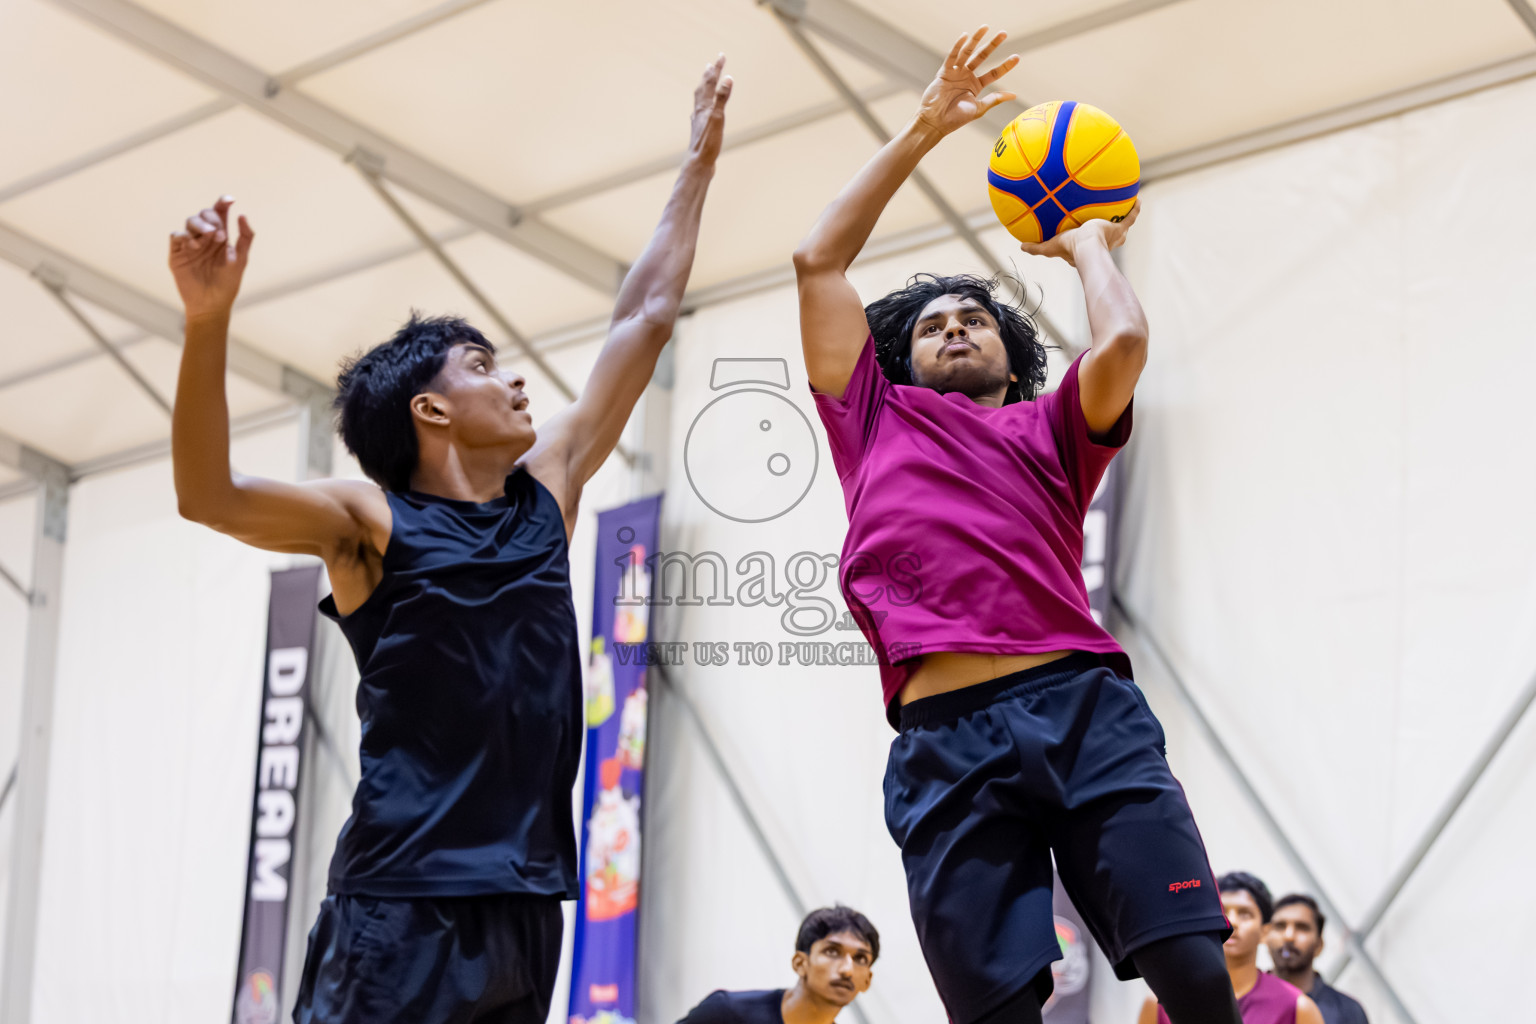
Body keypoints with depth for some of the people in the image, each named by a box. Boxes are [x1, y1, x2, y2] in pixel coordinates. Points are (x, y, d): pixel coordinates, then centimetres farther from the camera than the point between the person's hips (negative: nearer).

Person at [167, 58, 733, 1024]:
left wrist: (699, 163, 25)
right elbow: (209, 494, -16)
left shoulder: (548, 486, 15)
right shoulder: (371, 520, 0)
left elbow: (644, 321, 21)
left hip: (529, 896, 6)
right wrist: (208, 324, -28)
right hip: (402, 905, -6)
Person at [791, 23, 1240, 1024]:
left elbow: (1122, 344, 5)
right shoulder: (876, 423, 28)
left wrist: (1090, 246, 25)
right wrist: (923, 129, 30)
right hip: (944, 739, 0)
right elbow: (819, 260, 26)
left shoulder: (1049, 429, 25)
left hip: (1086, 704, 0)